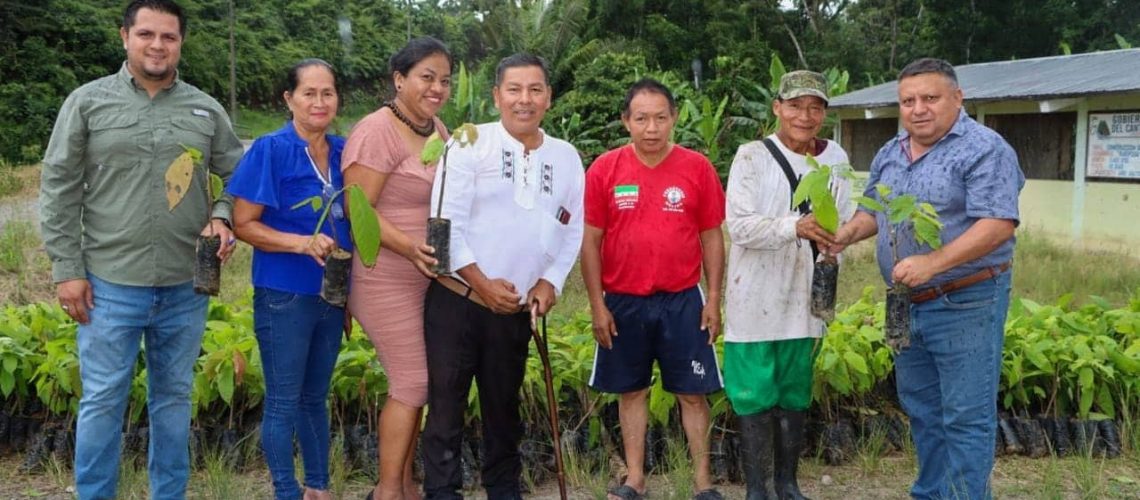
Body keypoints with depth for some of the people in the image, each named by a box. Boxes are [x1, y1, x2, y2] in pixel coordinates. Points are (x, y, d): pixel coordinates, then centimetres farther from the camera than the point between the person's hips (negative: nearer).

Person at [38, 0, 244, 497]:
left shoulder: (206, 111, 6)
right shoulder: (87, 102, 1)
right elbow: (59, 191, 1)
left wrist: (222, 217, -6)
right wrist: (67, 268, -4)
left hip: (185, 288, 2)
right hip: (110, 286, -2)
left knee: (173, 398, 13)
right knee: (102, 402, 4)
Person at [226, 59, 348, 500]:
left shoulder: (343, 152, 3)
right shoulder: (270, 150, -11)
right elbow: (242, 224, -12)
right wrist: (302, 243, -25)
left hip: (331, 294, 5)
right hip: (284, 296, -5)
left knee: (316, 397, 17)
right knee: (284, 402, 6)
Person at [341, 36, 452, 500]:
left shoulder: (437, 128, 9)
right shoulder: (377, 131, -17)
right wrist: (408, 246, -31)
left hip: (429, 277, 8)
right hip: (386, 279, -8)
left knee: (414, 380, 14)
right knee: (412, 382, -4)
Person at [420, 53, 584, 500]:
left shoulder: (566, 157, 6)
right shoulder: (470, 144, -6)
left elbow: (572, 231, 10)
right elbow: (446, 220, -12)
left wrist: (549, 282, -4)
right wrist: (482, 282, -15)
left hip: (517, 309, 4)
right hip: (455, 298, -3)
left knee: (504, 405, 16)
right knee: (446, 401, 1)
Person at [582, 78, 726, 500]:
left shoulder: (697, 168, -3)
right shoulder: (604, 169, -3)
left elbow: (712, 237, 3)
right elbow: (591, 241, -1)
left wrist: (713, 300, -1)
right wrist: (597, 306, -4)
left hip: (682, 300, 0)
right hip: (623, 302, 1)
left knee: (693, 392, 6)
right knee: (631, 391, 11)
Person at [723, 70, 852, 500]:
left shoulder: (835, 158, 5)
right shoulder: (752, 156, -8)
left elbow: (844, 222, 11)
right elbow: (738, 225, -17)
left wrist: (831, 244, -9)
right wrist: (795, 226, -31)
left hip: (805, 296, 4)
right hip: (757, 298, -4)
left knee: (795, 393, 13)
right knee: (755, 395, 1)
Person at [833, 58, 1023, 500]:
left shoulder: (984, 149, -14)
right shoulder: (889, 154, 11)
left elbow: (998, 225, -23)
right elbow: (873, 210, 21)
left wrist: (933, 263, -30)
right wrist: (847, 233, -2)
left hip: (966, 304, -8)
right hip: (906, 304, 8)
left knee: (965, 417, -1)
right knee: (921, 409, 17)